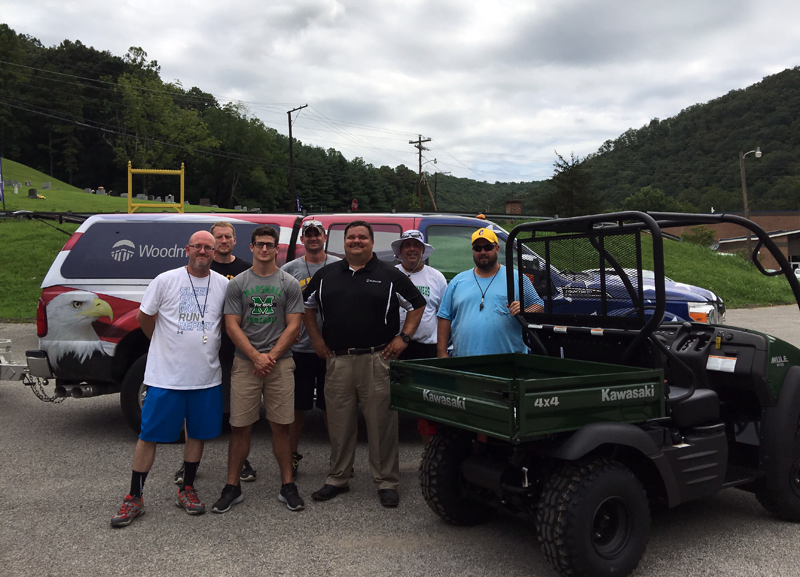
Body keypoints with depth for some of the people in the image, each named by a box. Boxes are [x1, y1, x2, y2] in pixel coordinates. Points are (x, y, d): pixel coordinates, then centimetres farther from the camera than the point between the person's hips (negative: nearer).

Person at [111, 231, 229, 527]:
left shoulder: (224, 285, 3)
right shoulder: (166, 280, -5)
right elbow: (143, 317, 4)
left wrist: (214, 344, 10)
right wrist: (165, 343, 10)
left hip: (207, 377, 3)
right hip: (166, 375, -3)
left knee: (198, 434, 12)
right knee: (149, 436, 3)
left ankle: (186, 490, 29)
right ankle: (134, 498, 17)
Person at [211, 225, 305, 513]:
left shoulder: (289, 284, 6)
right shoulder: (237, 283, 7)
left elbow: (293, 326, 2)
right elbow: (232, 326, 2)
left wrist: (271, 356, -8)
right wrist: (256, 357, -8)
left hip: (280, 362, 0)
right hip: (245, 362, 0)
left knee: (281, 426, 4)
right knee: (240, 426, 3)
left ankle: (287, 485, 14)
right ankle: (232, 487, 15)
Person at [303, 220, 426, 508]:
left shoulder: (389, 275, 3)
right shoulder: (326, 275, 11)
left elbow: (417, 305, 8)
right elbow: (308, 306, 22)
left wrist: (403, 337, -1)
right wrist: (316, 338, 11)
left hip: (377, 360, -3)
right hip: (337, 360, 3)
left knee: (382, 422, 0)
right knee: (339, 423, 10)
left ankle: (387, 482, 12)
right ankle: (337, 479, 24)